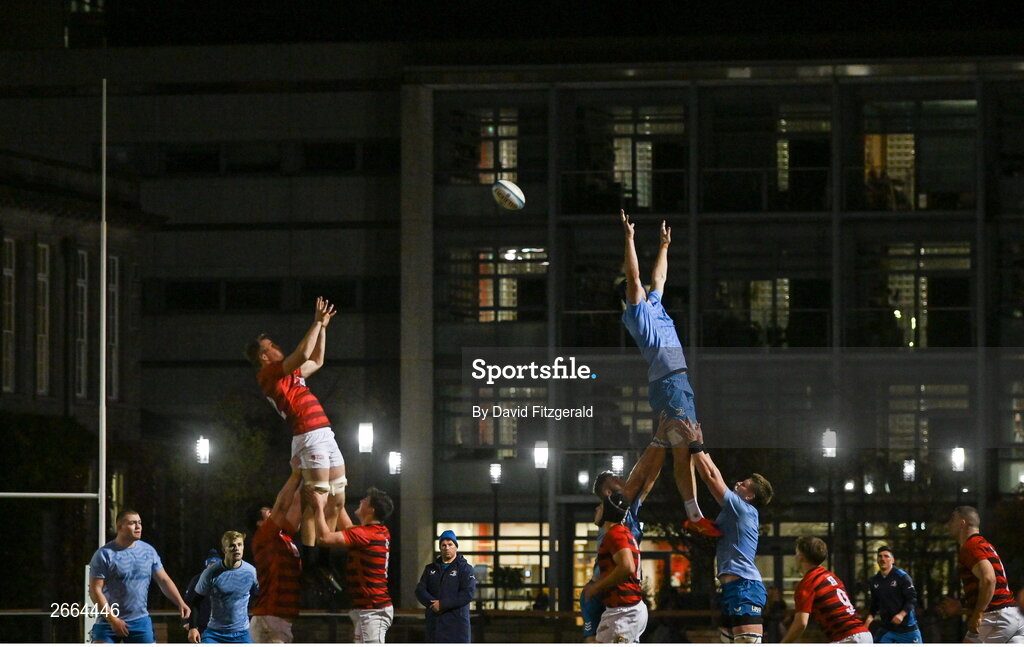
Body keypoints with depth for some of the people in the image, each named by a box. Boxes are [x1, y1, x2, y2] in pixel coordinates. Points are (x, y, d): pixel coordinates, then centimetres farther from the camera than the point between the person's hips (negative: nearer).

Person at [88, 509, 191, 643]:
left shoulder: (148, 551, 7)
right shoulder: (104, 554, -8)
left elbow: (164, 580, 10)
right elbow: (95, 590, -11)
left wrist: (180, 603, -5)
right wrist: (112, 619, -17)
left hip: (140, 621, 4)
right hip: (108, 622, -4)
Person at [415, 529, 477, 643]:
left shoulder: (465, 568, 1)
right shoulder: (430, 569, 17)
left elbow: (469, 593, -12)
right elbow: (420, 591, 7)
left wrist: (443, 604, -17)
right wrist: (432, 604, -13)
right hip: (434, 620, 5)